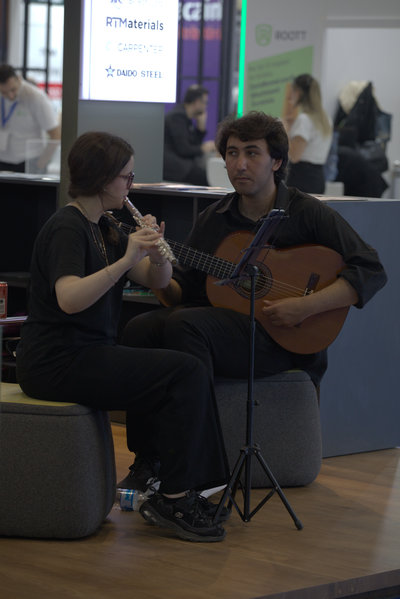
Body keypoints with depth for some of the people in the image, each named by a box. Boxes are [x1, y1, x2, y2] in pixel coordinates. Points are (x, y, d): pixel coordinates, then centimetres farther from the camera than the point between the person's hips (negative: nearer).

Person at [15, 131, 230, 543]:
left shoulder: (102, 227, 14)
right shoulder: (67, 228, -15)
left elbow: (158, 280, 9)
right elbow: (68, 299, -32)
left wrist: (156, 253, -12)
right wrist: (126, 259, -37)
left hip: (87, 353, 10)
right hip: (56, 363, -10)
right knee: (186, 373, -16)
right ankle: (172, 500, -9)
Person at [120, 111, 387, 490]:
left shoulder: (308, 214, -1)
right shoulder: (212, 220, 14)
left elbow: (371, 273, -9)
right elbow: (182, 294, 15)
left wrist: (306, 306, -19)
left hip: (281, 339, -5)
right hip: (218, 322, 5)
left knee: (184, 325, -31)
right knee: (139, 329, -21)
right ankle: (146, 461, -17)